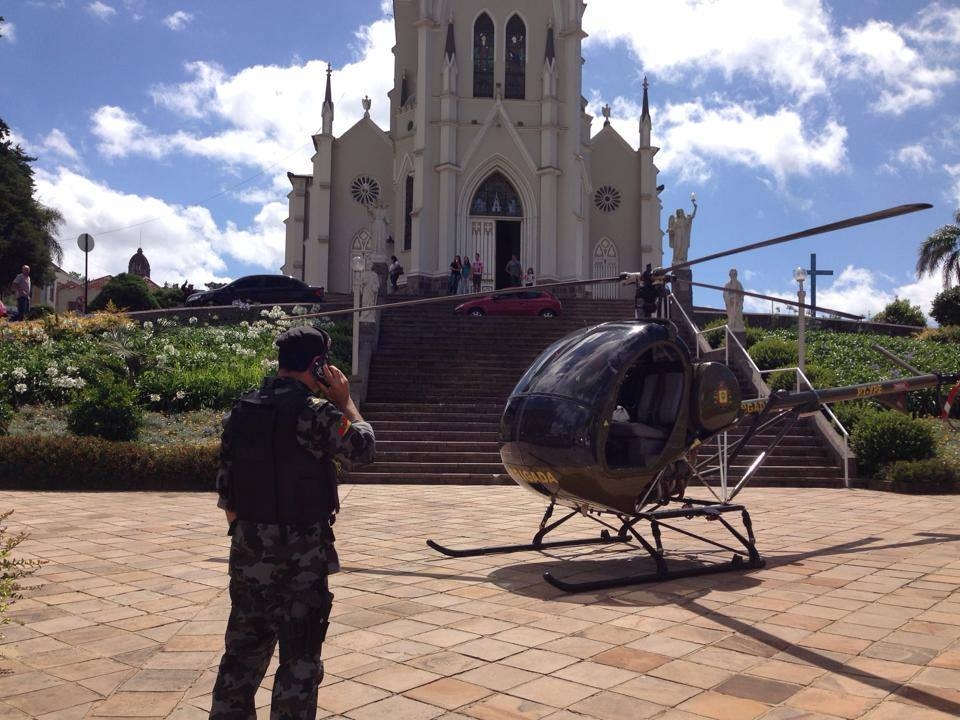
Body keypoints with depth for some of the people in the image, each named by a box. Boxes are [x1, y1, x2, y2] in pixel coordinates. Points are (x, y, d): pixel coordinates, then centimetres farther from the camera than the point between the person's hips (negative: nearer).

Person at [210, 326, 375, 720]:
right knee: (299, 656, 6)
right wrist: (345, 400, 4)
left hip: (249, 549, 6)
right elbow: (363, 447, -5)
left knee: (244, 646, 19)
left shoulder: (240, 411, 4)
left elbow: (226, 491, 8)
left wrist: (244, 530, 18)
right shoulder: (313, 411, -17)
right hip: (301, 554, -6)